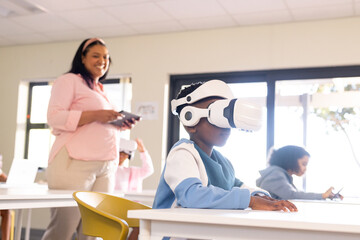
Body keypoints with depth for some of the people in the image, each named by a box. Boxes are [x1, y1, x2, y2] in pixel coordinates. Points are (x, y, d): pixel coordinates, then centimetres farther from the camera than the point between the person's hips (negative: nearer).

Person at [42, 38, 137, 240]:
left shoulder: (101, 91, 27)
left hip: (106, 167, 7)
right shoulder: (69, 80, 4)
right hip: (75, 164, -7)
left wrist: (120, 126, 11)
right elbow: (55, 117, -8)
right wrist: (95, 115, -15)